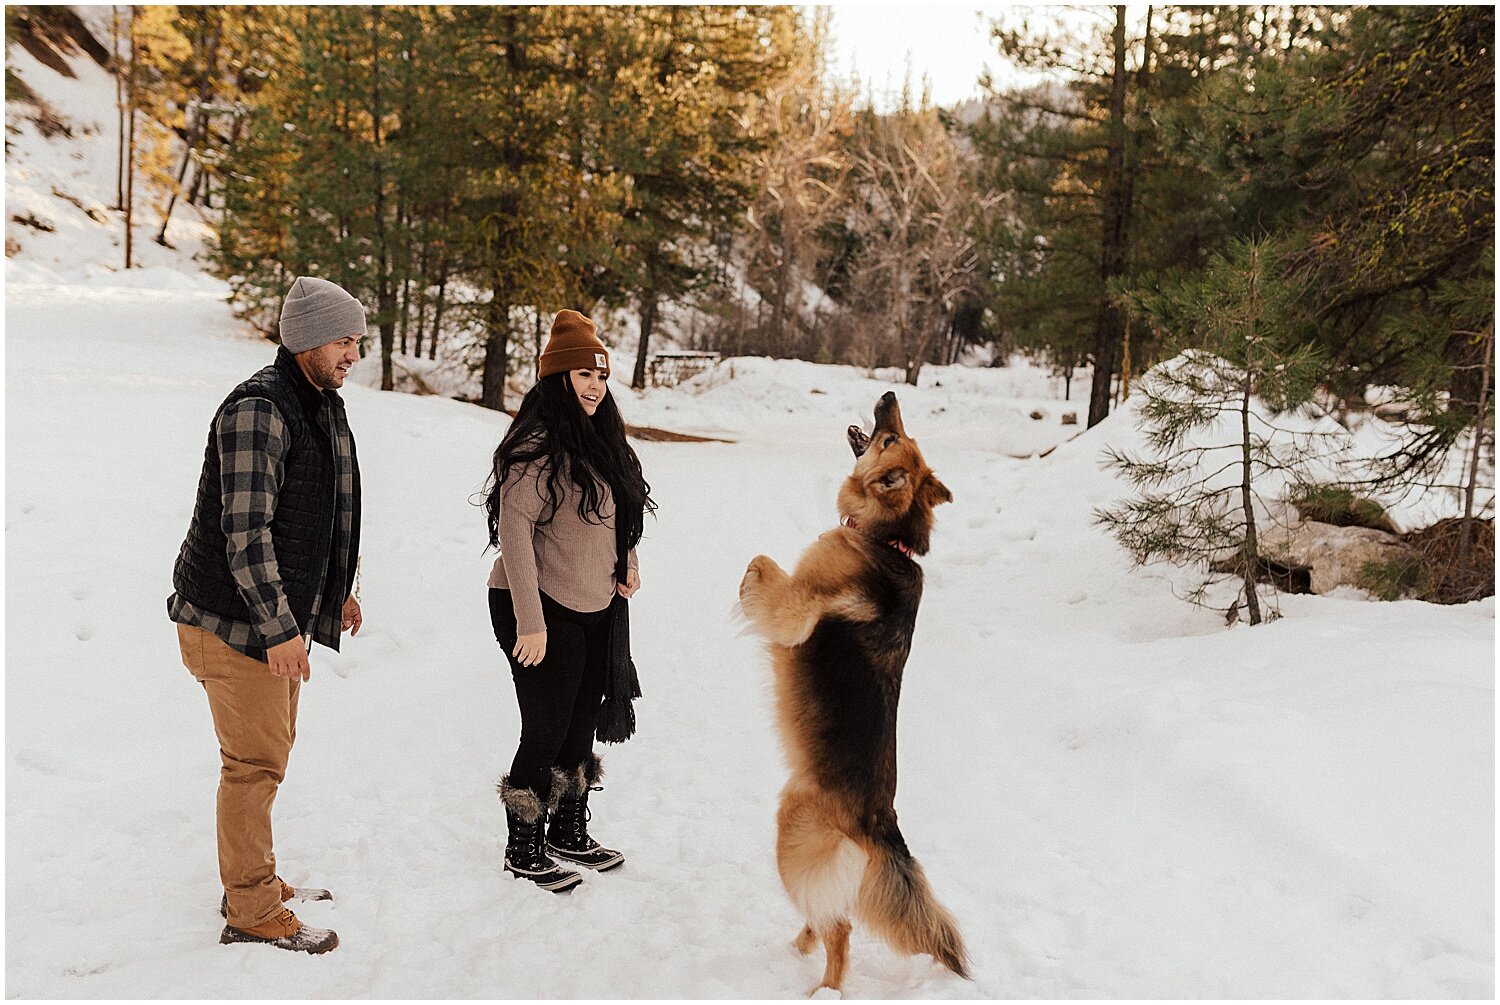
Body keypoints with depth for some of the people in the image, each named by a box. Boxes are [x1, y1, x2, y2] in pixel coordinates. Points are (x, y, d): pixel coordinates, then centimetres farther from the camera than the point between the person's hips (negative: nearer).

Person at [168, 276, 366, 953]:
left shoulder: (323, 404, 10)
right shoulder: (258, 409, -21)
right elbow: (244, 530, -25)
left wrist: (338, 589, 22)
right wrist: (279, 627, -24)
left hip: (283, 612, 10)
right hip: (235, 619, -10)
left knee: (271, 749, 19)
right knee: (255, 762, -2)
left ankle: (253, 886, 34)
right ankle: (252, 915, 11)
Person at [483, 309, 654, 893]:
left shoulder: (602, 440, 10)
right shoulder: (538, 445, -19)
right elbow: (513, 530, -23)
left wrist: (627, 561, 5)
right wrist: (530, 623, -24)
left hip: (596, 609, 9)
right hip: (544, 612, -8)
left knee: (583, 726, 17)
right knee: (546, 731, 0)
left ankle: (569, 832, 35)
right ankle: (524, 850, 17)